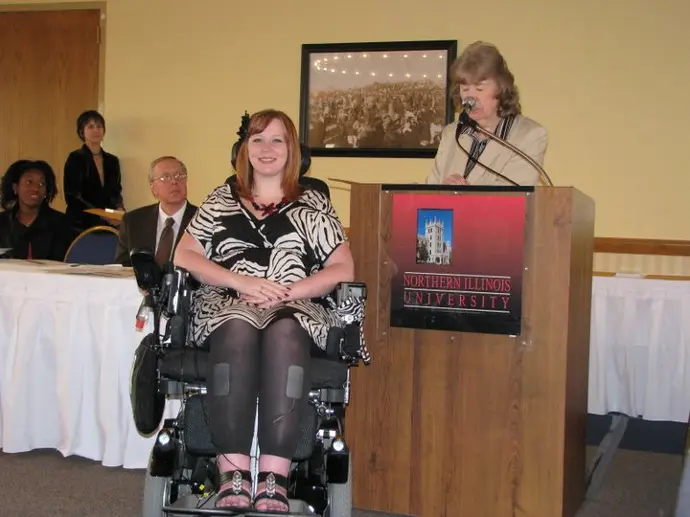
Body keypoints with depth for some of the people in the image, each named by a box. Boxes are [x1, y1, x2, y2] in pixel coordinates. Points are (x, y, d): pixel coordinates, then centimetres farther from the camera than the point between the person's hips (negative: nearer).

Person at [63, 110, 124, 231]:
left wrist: (119, 208, -6)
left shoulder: (112, 161, 11)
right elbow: (72, 197, -11)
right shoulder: (75, 158, -4)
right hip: (81, 224, -4)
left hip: (108, 224, 4)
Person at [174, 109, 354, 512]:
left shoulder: (313, 204, 17)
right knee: (239, 330, -37)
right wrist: (243, 282, -8)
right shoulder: (221, 200, 20)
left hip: (297, 310, 0)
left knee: (283, 334, -37)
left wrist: (287, 291, -10)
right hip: (228, 304, 1)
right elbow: (184, 256, 9)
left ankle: (275, 478, -44)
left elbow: (343, 269, 7)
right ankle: (233, 473, -41)